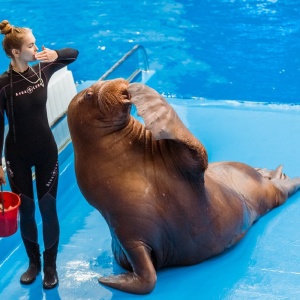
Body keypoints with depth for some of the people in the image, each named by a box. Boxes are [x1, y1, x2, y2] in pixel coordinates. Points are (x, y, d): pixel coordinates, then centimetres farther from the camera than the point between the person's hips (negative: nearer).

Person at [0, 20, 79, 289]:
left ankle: (50, 266, 26)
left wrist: (56, 54, -14)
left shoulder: (41, 70, -7)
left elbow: (74, 53, 8)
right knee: (26, 211, 12)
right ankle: (34, 262, 33)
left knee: (48, 209, 9)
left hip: (47, 152, 2)